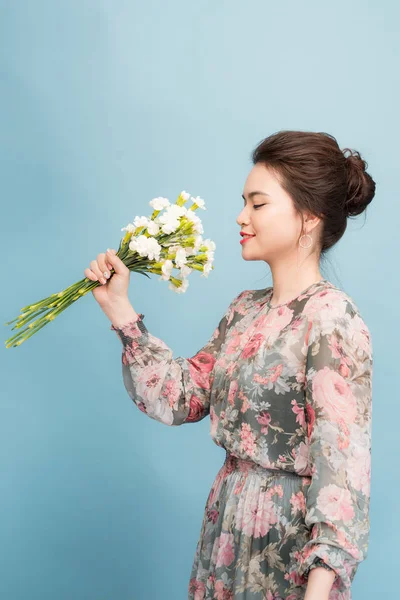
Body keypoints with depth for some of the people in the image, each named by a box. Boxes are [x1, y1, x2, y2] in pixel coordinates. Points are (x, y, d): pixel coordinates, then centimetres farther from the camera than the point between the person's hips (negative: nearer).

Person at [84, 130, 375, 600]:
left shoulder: (331, 316, -18)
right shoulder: (245, 309, 5)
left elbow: (342, 460, -22)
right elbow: (181, 397, 3)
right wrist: (119, 309, 1)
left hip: (292, 531, -7)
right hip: (227, 517, 7)